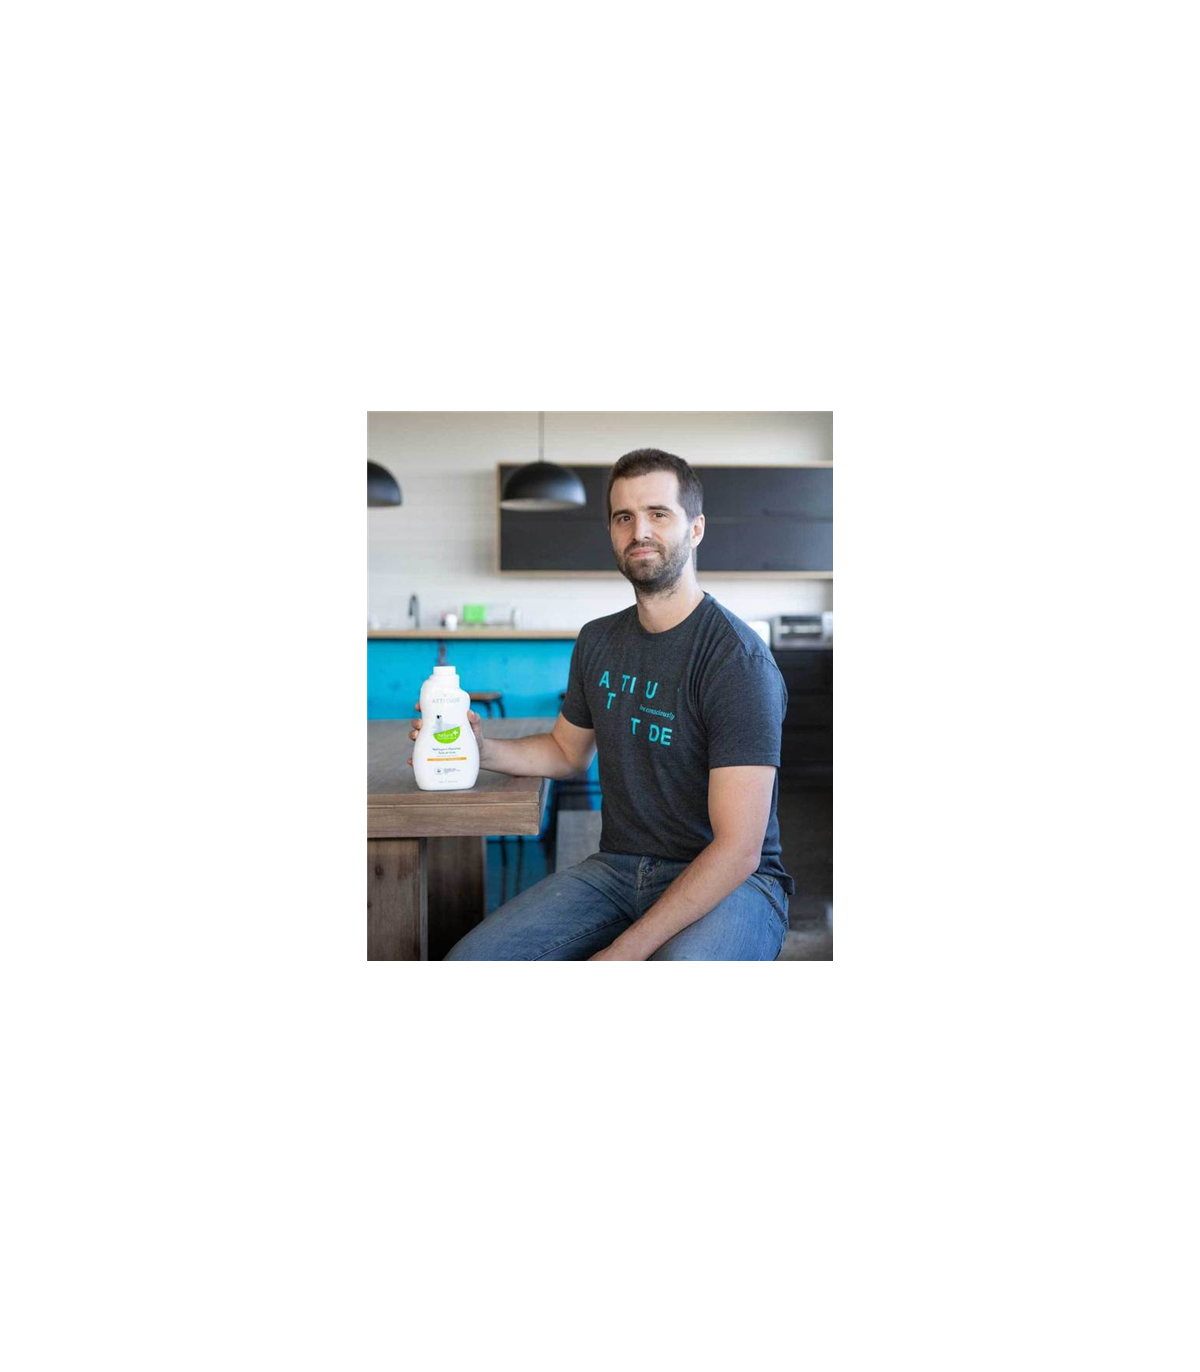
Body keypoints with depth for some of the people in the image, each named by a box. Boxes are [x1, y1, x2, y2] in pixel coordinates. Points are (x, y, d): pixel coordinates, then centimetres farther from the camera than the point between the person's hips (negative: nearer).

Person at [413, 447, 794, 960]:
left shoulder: (738, 658, -16)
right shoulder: (597, 641, 8)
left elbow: (738, 849, -20)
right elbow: (568, 750, 24)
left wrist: (626, 952, -24)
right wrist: (484, 751, 4)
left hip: (732, 881, -5)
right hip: (617, 867, 6)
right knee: (466, 961, -13)